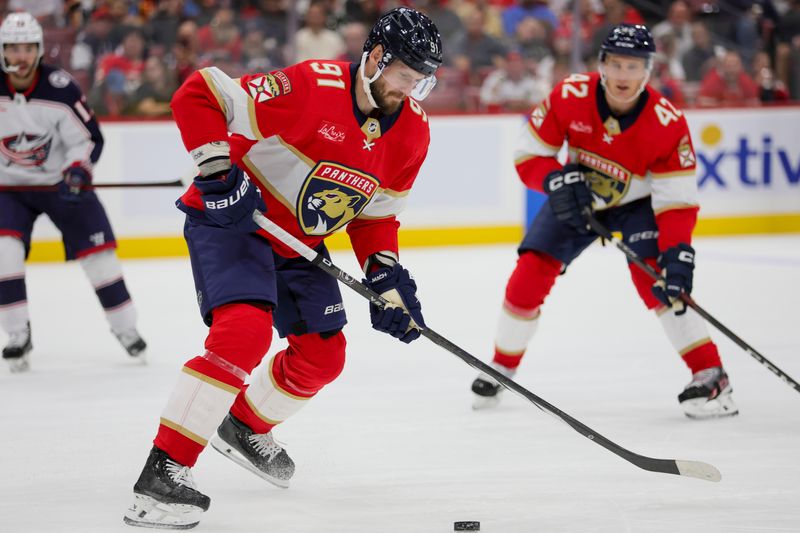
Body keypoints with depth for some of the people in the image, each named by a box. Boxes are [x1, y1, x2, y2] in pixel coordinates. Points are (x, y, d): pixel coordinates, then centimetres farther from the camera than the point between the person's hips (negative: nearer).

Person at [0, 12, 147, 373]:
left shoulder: (60, 89, -18)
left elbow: (88, 138, -12)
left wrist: (78, 172, -27)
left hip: (61, 181, -1)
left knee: (96, 250, -3)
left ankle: (125, 329, 13)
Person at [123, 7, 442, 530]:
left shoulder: (412, 132, -4)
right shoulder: (313, 87, -27)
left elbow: (377, 213, 8)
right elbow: (198, 95, -25)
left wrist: (387, 279, -5)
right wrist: (217, 173, -30)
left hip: (298, 244, 8)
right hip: (232, 217, -8)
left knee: (324, 357, 12)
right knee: (244, 329, -28)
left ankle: (244, 427, 40)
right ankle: (165, 467, -26)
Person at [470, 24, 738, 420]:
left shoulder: (668, 122, -30)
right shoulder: (569, 97, -26)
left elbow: (677, 199, -26)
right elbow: (529, 154, -14)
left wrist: (677, 253, -39)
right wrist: (557, 180, -34)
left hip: (636, 204, -2)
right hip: (576, 199, 3)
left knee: (653, 277, -26)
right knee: (530, 274, -7)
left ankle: (711, 376, -20)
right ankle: (501, 368, 17)